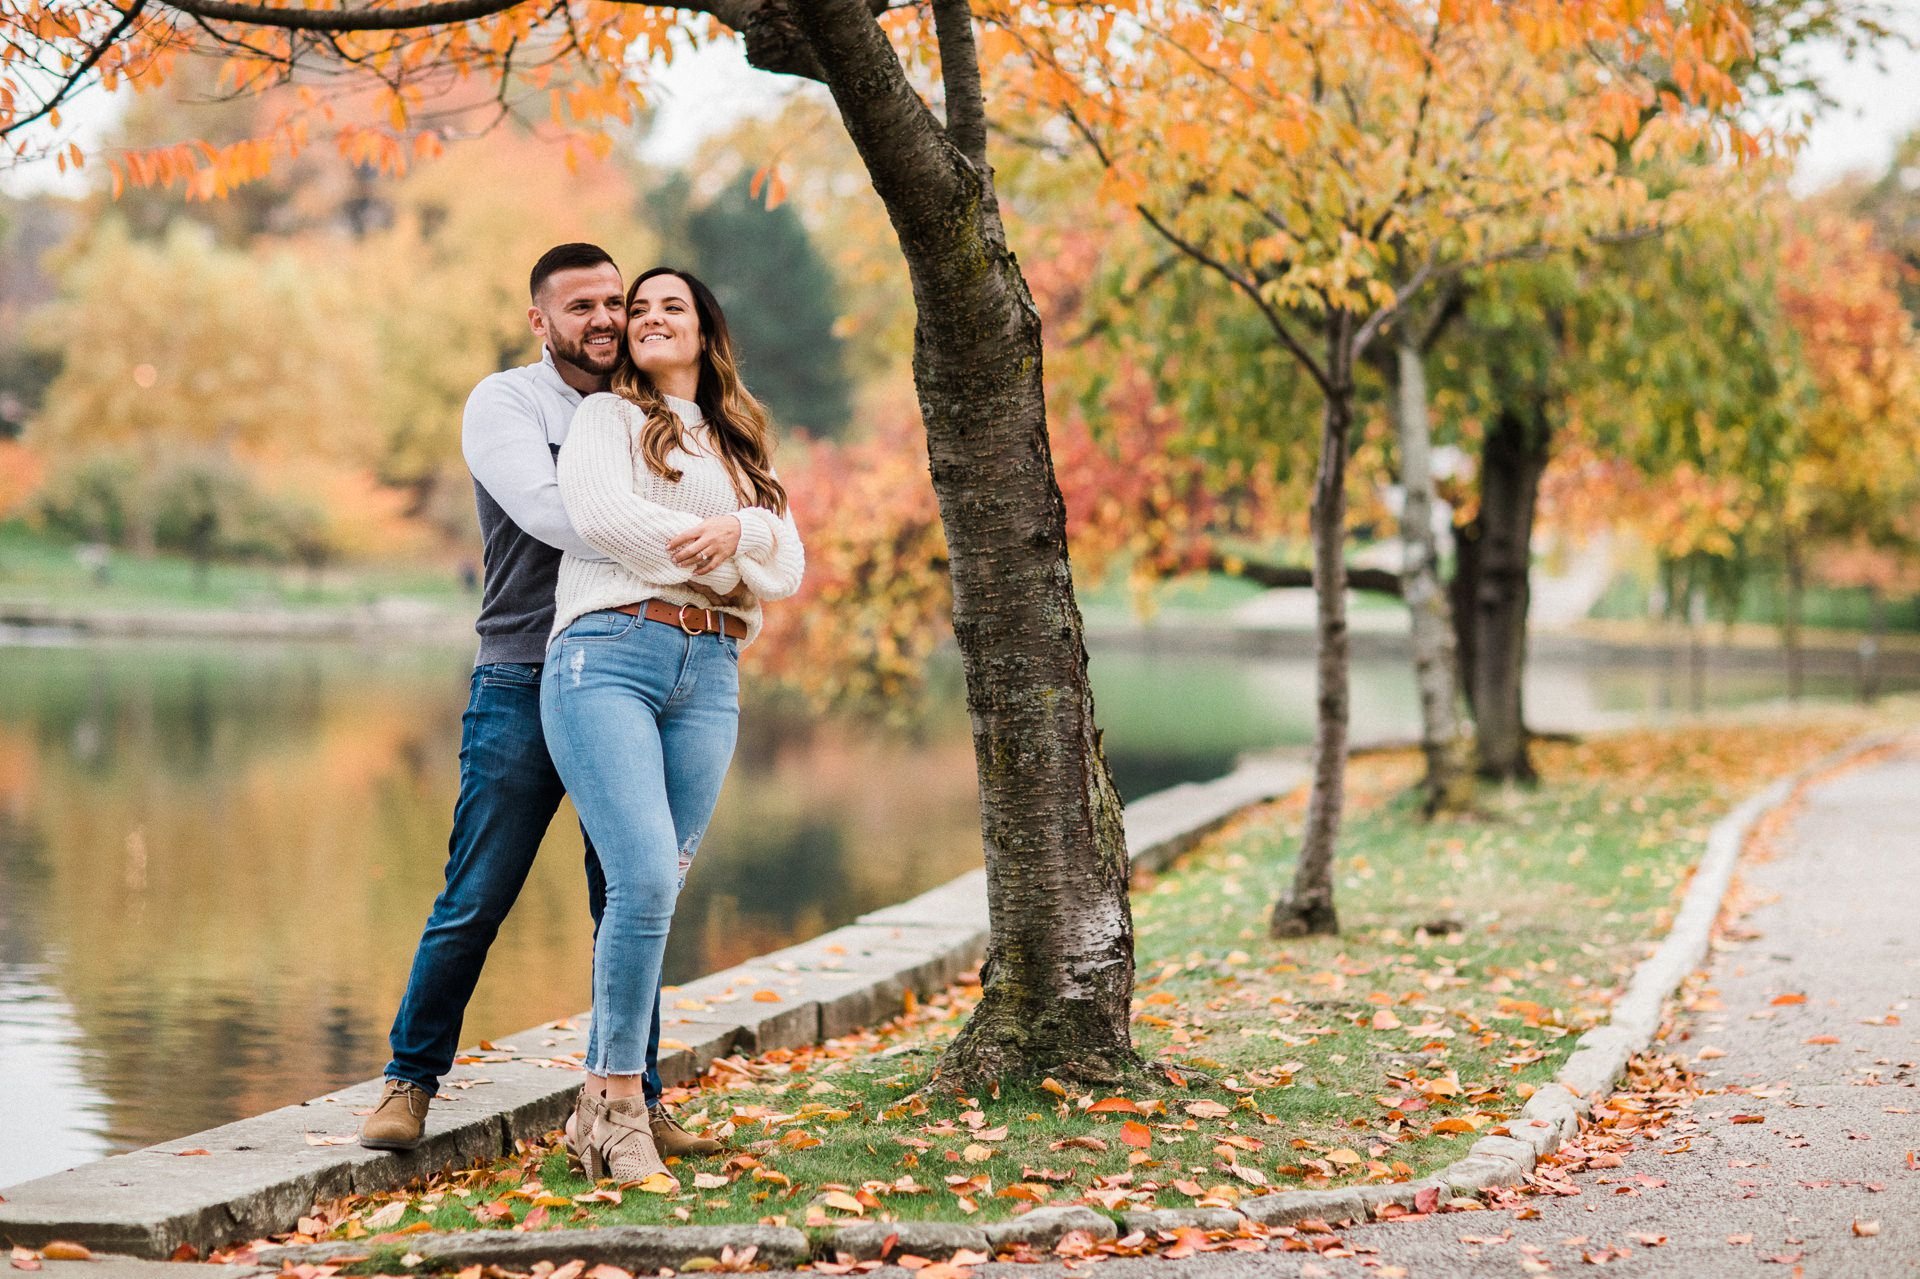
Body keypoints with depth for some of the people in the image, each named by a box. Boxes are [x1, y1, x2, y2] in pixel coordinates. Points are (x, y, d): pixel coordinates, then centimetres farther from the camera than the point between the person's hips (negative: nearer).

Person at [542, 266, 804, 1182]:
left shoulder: (742, 451, 28)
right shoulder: (606, 417, 14)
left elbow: (790, 568, 15)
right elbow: (599, 512, -7)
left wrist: (737, 532, -8)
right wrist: (732, 565, 0)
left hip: (710, 678, 5)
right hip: (608, 657, -5)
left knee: (653, 890, 1)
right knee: (645, 877, -19)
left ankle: (600, 1108, 7)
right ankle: (620, 1103, -10)